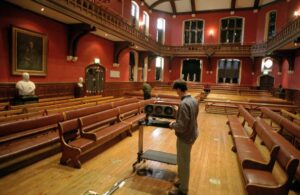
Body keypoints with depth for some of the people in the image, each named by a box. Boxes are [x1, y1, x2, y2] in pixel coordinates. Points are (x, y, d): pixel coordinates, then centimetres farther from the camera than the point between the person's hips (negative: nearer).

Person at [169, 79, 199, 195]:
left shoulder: (184, 104, -28)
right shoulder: (193, 100, 1)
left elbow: (181, 126, -29)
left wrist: (173, 125, -10)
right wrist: (177, 121, 10)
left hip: (185, 137, -9)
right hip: (192, 134, 9)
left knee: (183, 163, 9)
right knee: (184, 161, 25)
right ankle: (182, 180, 44)